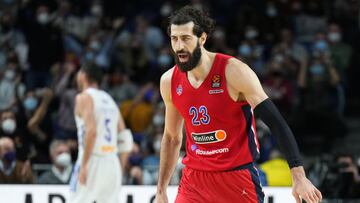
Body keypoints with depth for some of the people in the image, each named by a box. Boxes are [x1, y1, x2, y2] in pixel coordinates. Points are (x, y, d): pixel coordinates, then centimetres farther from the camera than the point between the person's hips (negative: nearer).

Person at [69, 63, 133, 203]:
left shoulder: (84, 97, -4)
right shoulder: (109, 100, 19)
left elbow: (91, 131, -19)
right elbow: (125, 139, 15)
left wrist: (84, 165, -19)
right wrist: (120, 169, 19)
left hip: (93, 160, -7)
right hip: (112, 163, 7)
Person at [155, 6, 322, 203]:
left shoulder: (233, 72, -14)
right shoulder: (169, 81, 1)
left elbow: (275, 122, -16)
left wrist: (299, 176, -25)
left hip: (237, 177, -4)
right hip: (194, 178, 4)